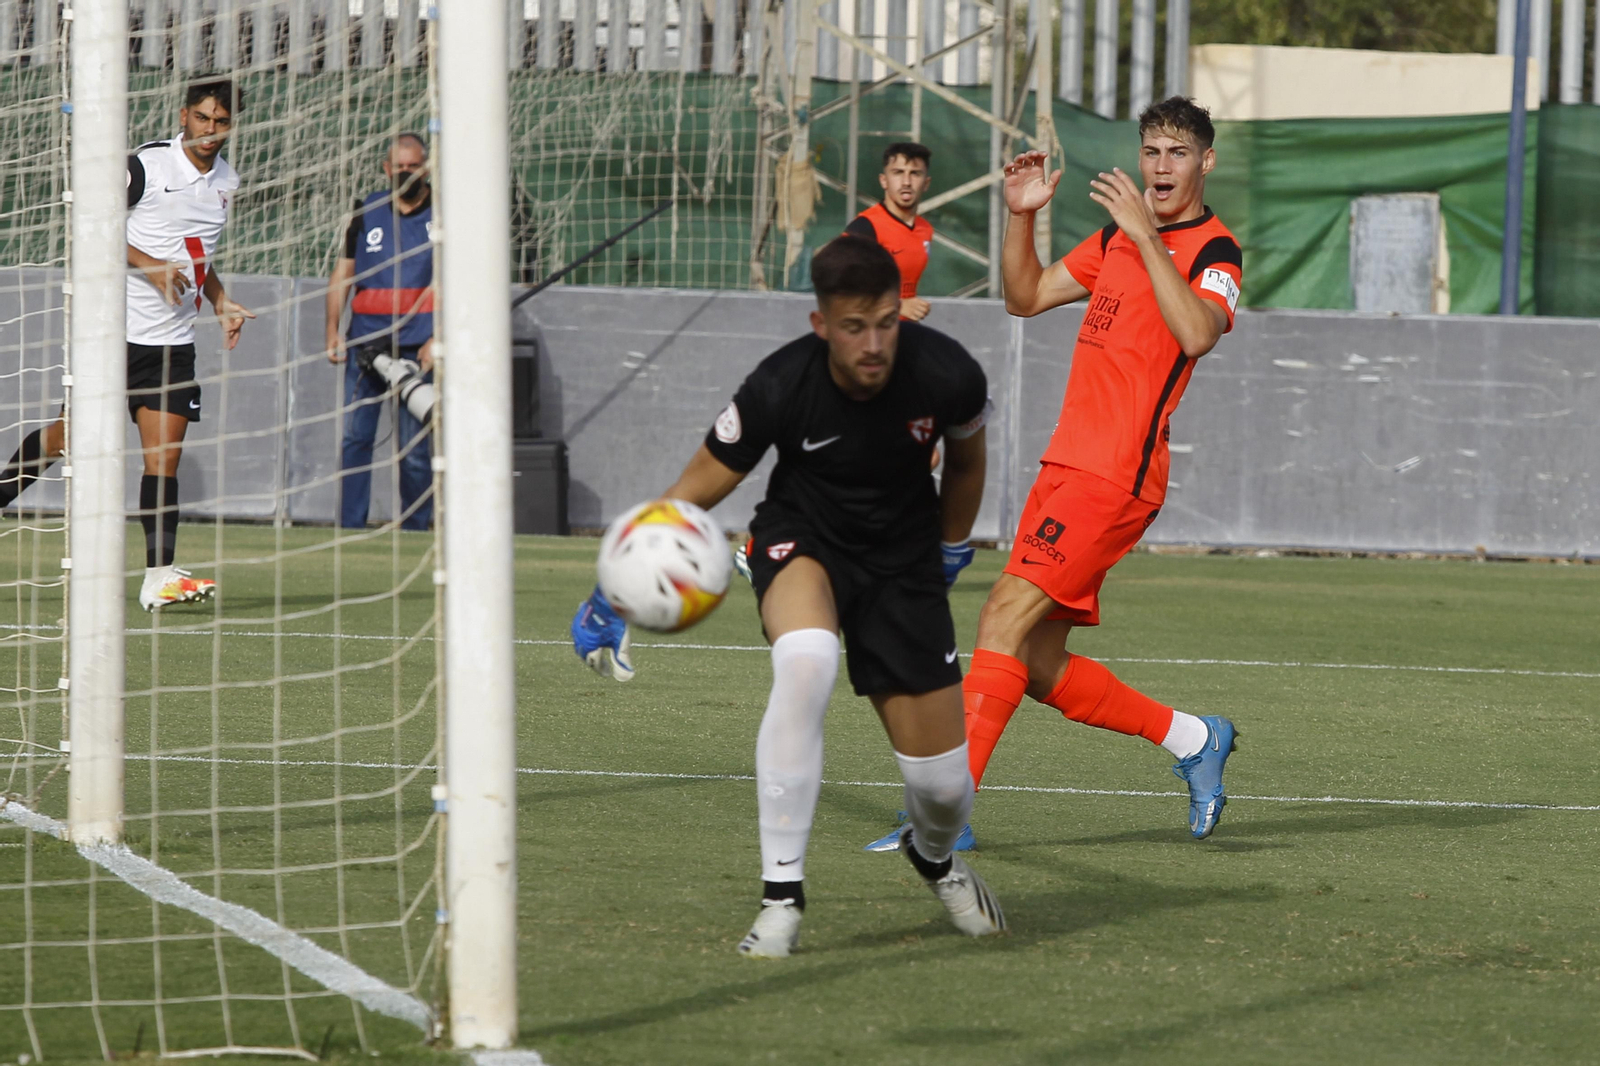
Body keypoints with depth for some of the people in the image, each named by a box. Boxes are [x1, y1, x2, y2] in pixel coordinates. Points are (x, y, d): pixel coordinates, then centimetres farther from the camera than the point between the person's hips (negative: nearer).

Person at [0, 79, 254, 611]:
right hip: (115, 328, -5)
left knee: (164, 456, -3)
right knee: (68, 434, -2)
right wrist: (151, 265, -19)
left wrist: (222, 303, 12)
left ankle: (159, 577, -8)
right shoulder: (145, 164, -10)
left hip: (173, 340, 5)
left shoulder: (225, 181, 12)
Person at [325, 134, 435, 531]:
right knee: (354, 438, -2)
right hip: (365, 341, 3)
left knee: (413, 448, -3)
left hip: (417, 346, -3)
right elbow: (343, 272, 16)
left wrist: (439, 338, -9)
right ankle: (349, 528, 0)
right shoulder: (367, 212, 11)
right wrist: (333, 331, 6)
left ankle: (414, 531, 4)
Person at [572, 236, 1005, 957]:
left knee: (943, 782, -3)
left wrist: (948, 559, 17)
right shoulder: (779, 390, -27)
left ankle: (934, 856, 40)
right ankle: (781, 898, -28)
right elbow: (693, 493, -13)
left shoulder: (947, 377, -22)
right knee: (805, 659, -39)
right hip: (800, 537, -2)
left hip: (902, 555, 2)